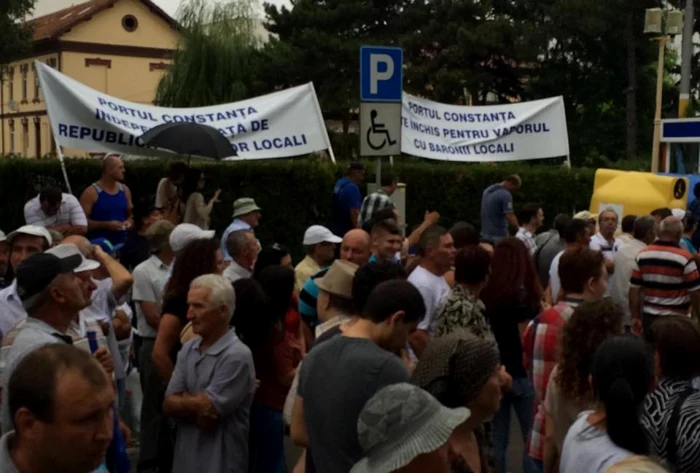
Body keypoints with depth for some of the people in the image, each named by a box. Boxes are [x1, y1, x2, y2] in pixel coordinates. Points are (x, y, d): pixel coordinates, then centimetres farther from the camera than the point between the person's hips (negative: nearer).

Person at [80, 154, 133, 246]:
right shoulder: (91, 193, -9)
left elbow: (131, 215, 20)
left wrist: (129, 222, -4)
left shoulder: (125, 190, 9)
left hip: (122, 244, 5)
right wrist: (106, 224, -21)